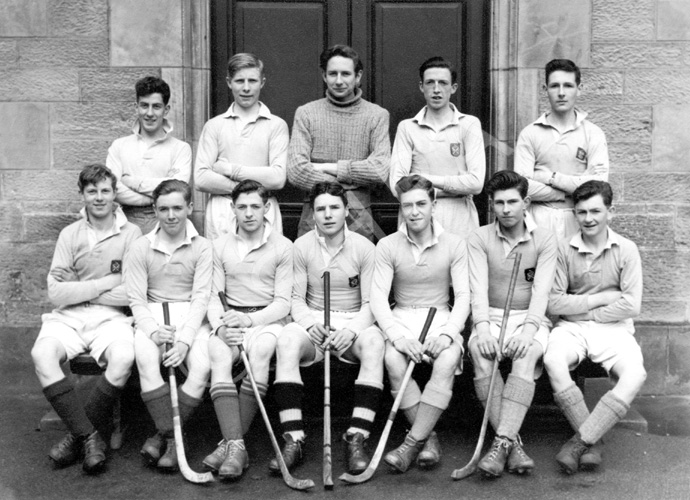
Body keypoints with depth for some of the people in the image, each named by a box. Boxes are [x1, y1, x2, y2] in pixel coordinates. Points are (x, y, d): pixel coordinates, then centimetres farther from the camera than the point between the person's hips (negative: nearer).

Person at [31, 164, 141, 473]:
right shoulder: (70, 234, 10)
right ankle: (90, 436, -23)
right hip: (68, 317, 2)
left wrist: (80, 291, -4)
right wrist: (105, 283, -5)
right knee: (41, 354, -29)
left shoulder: (131, 234, 4)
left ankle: (78, 435, -14)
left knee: (124, 357, -33)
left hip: (111, 317, -2)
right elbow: (56, 292, 0)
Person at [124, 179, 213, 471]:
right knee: (146, 359, -31)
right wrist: (153, 330, -18)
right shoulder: (141, 247, 7)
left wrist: (184, 339, -18)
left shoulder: (202, 247, 3)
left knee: (203, 366, -28)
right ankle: (170, 436, -24)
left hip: (191, 319, 0)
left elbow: (201, 297, -4)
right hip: (151, 318, 0)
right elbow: (136, 300, 2)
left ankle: (163, 435, -17)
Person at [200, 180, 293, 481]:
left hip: (268, 318, -2)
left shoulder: (283, 247, 5)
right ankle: (236, 446, -38)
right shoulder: (220, 246, 12)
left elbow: (283, 302, 0)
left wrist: (250, 319, -17)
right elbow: (213, 297, 6)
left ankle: (229, 443, -32)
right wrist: (220, 327, -14)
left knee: (260, 351, -35)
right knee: (218, 356, -31)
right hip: (230, 319, 2)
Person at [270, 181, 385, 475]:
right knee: (287, 339, -32)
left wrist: (352, 330, -23)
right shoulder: (302, 246, 3)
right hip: (312, 322, 1)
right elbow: (296, 299, 1)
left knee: (374, 341, -34)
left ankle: (357, 438, -34)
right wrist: (311, 324, -20)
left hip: (354, 323, 0)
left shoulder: (364, 247, 0)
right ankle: (293, 440, -32)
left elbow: (371, 304, -4)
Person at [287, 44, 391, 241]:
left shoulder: (377, 115, 3)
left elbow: (381, 170, -10)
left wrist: (329, 168, -8)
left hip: (360, 218, 0)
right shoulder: (305, 113, 4)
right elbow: (295, 171, -7)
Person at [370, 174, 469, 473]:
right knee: (393, 360, -32)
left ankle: (412, 442, -31)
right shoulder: (387, 246, 2)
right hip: (401, 319, 0)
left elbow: (463, 296, -3)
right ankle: (428, 437, -21)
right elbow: (378, 297, -6)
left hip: (441, 317, 0)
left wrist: (447, 333, -22)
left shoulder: (454, 244, 3)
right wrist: (399, 335, -24)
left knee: (447, 361, -33)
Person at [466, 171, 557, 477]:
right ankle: (512, 442, -30)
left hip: (530, 318, -1)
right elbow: (478, 288, -8)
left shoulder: (545, 240, 3)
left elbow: (541, 291, -8)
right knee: (480, 351, -32)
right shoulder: (479, 239, 5)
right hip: (491, 317, 1)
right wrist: (482, 328, -25)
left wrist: (528, 330, -25)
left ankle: (501, 443, -39)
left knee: (527, 354, -34)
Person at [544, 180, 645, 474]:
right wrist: (601, 298, -7)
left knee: (635, 375, -30)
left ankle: (580, 440, -23)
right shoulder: (564, 250, 3)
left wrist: (584, 311, -4)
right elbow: (553, 302, -3)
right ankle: (593, 441, -20)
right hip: (571, 328, 0)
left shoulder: (626, 249, 2)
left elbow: (631, 306, -5)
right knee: (553, 361, -33)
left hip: (613, 329, 0)